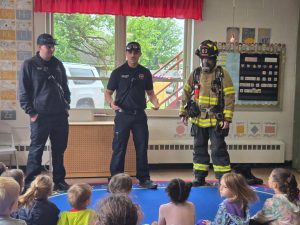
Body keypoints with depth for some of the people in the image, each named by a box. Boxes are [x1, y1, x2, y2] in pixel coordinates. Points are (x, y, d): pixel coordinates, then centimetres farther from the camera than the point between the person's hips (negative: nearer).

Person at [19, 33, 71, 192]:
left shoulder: (58, 64, 12)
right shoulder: (29, 65, -2)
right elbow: (23, 92, -4)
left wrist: (67, 105, 9)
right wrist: (31, 112, -9)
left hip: (60, 115, 5)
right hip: (40, 116, -5)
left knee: (59, 150, 11)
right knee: (36, 150, 0)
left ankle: (59, 181, 22)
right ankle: (30, 183, 9)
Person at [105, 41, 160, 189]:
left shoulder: (145, 73, 10)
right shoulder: (118, 72, 2)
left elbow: (150, 92, 16)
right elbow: (108, 92, 3)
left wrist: (155, 102, -5)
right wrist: (111, 103, -17)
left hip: (140, 115, 3)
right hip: (123, 115, -2)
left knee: (142, 148, 7)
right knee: (119, 149, 0)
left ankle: (144, 179, 18)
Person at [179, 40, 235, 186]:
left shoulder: (222, 75, -6)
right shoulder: (195, 74, 7)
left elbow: (229, 98, -9)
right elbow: (186, 94, 12)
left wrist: (227, 118, -14)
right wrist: (183, 113, 7)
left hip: (216, 121, -5)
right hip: (198, 120, 5)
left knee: (219, 150, -2)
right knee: (199, 149, 13)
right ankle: (199, 178, 25)